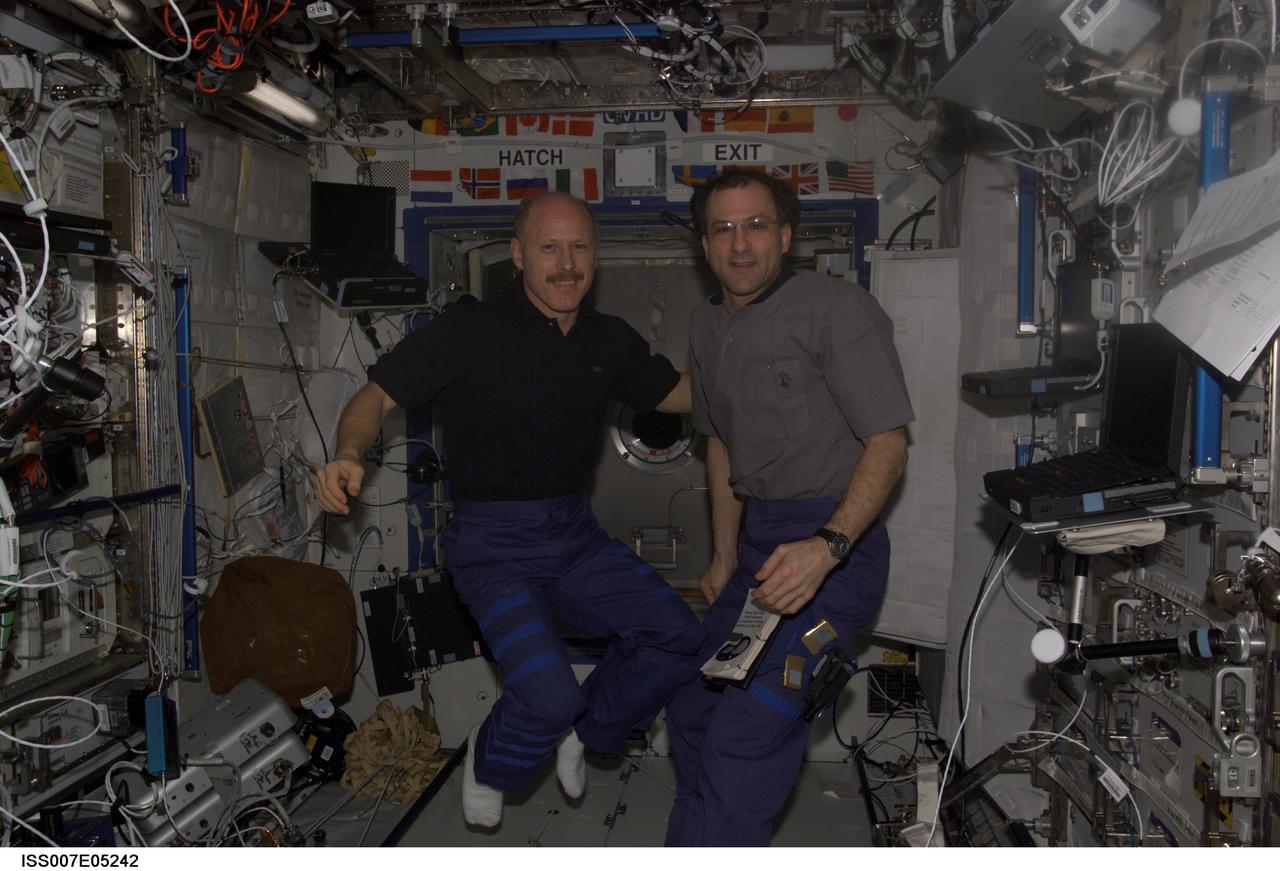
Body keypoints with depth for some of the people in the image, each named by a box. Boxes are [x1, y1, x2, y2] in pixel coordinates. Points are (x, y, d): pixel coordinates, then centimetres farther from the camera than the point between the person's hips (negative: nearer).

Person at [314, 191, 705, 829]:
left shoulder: (609, 341, 6)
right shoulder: (470, 331, -10)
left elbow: (685, 394, 17)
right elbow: (377, 395, -9)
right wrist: (348, 454, -29)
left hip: (575, 532, 6)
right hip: (493, 543, -5)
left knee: (679, 641, -8)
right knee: (549, 696, -21)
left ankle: (579, 731, 22)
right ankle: (489, 763, 18)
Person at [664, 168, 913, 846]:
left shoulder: (837, 309, -11)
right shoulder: (706, 327, 12)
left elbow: (888, 444, -15)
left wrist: (827, 548, -28)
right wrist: (725, 557, 18)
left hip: (836, 540, -8)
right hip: (759, 537, 8)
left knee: (748, 730, -22)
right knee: (691, 711, 14)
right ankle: (707, 845, 32)